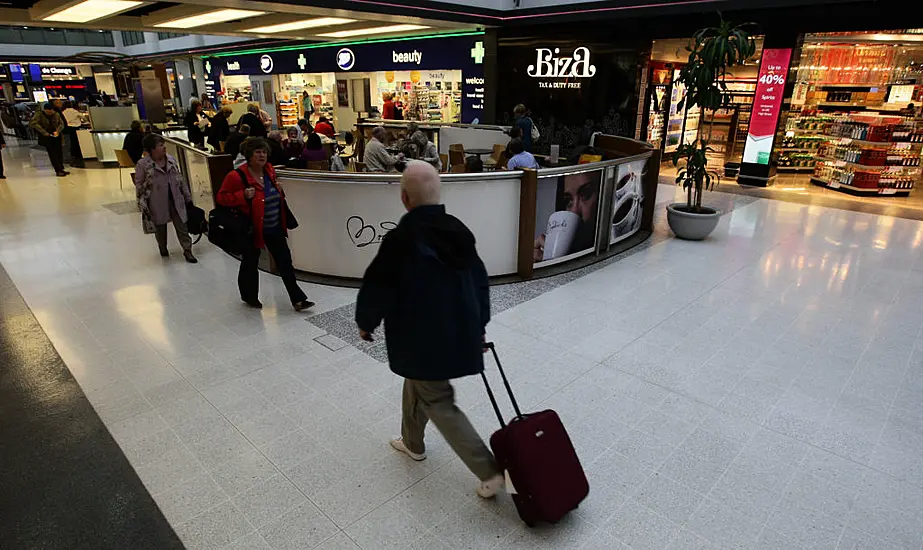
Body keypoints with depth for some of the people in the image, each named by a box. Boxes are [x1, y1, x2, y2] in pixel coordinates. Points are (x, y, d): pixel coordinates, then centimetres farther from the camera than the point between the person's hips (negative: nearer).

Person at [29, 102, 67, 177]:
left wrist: (57, 131, -11)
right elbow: (33, 123, -15)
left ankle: (61, 169, 17)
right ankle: (58, 171, -5)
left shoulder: (56, 114, 4)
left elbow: (61, 123, 7)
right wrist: (44, 132, -21)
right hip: (46, 137, -4)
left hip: (56, 135, 4)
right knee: (52, 154, -5)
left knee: (59, 152, 6)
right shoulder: (39, 114, -6)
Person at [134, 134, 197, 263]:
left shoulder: (171, 160, 3)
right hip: (157, 203, -3)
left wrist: (188, 197, 11)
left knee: (181, 226, 1)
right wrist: (143, 206, -9)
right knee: (160, 227, 15)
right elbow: (139, 187, -6)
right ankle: (163, 248, 37)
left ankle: (187, 251, 8)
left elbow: (180, 179, 10)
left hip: (175, 200, 3)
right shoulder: (143, 164, -10)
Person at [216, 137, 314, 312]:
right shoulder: (237, 176, -17)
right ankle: (249, 297, 37)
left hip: (274, 228, 6)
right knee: (250, 263, 14)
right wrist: (243, 196, -23)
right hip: (253, 229, -5)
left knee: (285, 261, 5)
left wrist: (279, 191, 1)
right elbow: (222, 197, -10)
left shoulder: (269, 170, 3)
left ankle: (297, 299, 11)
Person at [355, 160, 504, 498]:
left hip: (423, 340, -7)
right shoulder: (458, 231, -1)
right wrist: (478, 325, 22)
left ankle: (490, 472, 7)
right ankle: (413, 443, 48)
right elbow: (480, 280, 9)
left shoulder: (401, 240, -23)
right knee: (416, 383, 28)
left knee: (439, 404, 7)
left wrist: (365, 323, 5)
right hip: (458, 333, 7)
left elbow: (377, 288, -15)